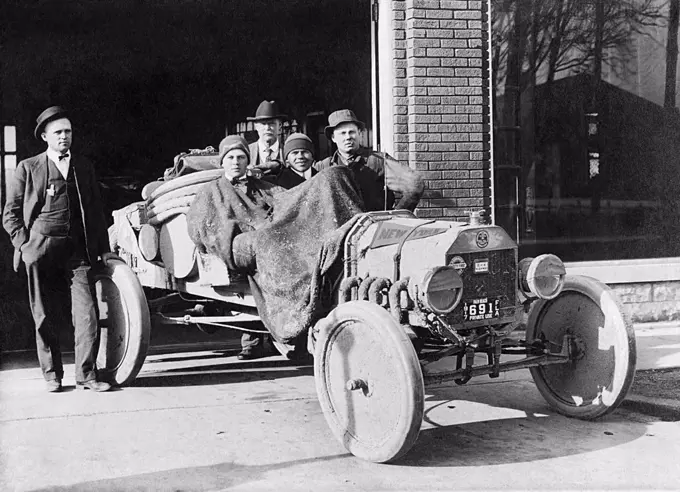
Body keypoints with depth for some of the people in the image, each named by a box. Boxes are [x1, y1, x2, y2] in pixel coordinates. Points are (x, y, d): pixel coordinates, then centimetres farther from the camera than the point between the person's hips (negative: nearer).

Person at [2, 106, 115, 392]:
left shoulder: (84, 167, 15)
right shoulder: (28, 168, 7)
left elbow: (96, 211, 18)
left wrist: (104, 249, 12)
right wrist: (25, 243, -5)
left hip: (78, 249, 2)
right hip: (41, 250, -1)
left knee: (87, 314, -7)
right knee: (44, 317, 5)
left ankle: (86, 375, -1)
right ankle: (52, 375, 17)